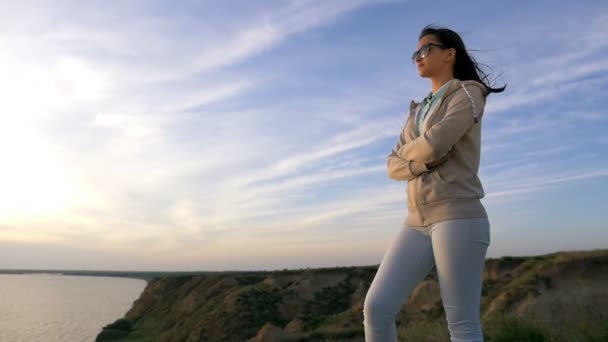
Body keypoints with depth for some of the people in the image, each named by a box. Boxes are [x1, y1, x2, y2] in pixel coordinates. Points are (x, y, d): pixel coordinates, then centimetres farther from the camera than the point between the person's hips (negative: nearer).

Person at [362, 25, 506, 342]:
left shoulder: (468, 94, 1)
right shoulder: (418, 112, 24)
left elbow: (433, 145, -15)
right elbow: (394, 166, 13)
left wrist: (407, 151, 6)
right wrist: (424, 161, -7)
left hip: (457, 218, -7)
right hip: (418, 223, 7)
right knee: (375, 308, -4)